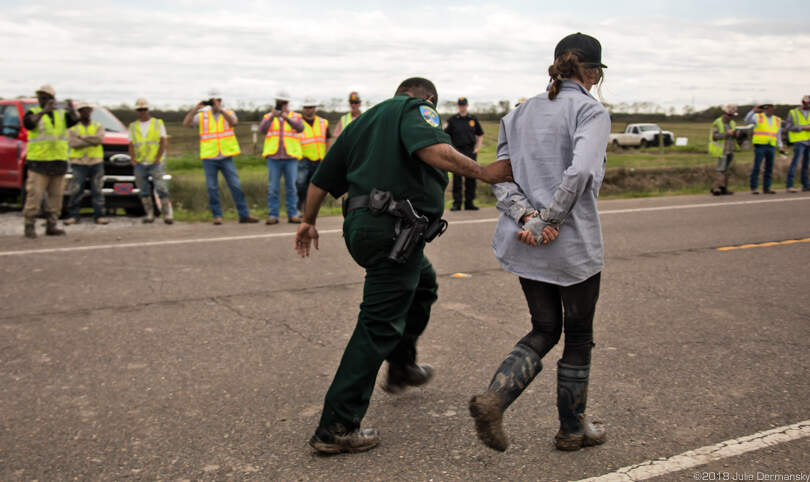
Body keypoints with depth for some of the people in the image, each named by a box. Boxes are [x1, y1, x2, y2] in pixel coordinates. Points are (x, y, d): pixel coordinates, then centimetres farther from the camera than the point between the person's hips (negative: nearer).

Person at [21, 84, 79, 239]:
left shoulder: (61, 114, 14)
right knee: (34, 195, -9)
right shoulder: (33, 113, 4)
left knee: (56, 196, 6)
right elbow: (28, 123, -18)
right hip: (38, 162, -4)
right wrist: (44, 111, -30)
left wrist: (71, 110, -28)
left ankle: (51, 225, 14)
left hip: (58, 163, 4)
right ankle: (29, 226, -5)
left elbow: (74, 120, -6)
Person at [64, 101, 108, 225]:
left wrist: (82, 137, -9)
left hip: (96, 162, 1)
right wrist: (92, 141, -11)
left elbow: (100, 139, -7)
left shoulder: (98, 126, 14)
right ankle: (73, 216, 0)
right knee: (75, 191, -7)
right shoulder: (72, 128, 9)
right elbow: (72, 143, -9)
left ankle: (99, 216, 3)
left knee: (97, 191, 0)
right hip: (79, 163, -1)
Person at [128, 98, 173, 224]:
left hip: (156, 163, -3)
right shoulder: (133, 126, 15)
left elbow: (164, 142, 0)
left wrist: (157, 158, -9)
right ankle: (149, 214, 10)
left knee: (161, 188, -13)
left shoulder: (158, 123, 8)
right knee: (143, 190, 2)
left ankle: (167, 214, -10)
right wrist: (132, 159, -5)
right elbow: (131, 144, 11)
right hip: (139, 164, 3)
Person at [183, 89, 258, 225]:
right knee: (212, 188, 2)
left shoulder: (228, 113, 8)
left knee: (236, 186, -2)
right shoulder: (202, 116, 9)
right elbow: (186, 123, -4)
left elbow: (233, 122, -15)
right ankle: (217, 216, 11)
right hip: (209, 158, 1)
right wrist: (196, 108, -13)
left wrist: (220, 109, -23)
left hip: (226, 157, 0)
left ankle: (244, 215, 3)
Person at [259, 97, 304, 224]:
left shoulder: (295, 117, 11)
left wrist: (287, 118, -23)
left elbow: (300, 128, -9)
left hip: (291, 157, 0)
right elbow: (262, 129, -5)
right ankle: (273, 215, 1)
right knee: (273, 188, -2)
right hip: (273, 157, 0)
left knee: (292, 187, 1)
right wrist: (272, 117, -19)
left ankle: (293, 214, 6)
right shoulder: (268, 116, 13)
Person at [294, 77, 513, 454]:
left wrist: (308, 221, 40)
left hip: (360, 225, 9)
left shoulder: (362, 122, 24)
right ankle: (336, 428, -2)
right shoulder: (416, 108, 1)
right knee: (379, 326, -5)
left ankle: (401, 368, 43)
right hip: (394, 230, -9)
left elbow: (322, 178, 28)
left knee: (423, 283, 31)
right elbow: (432, 148, -22)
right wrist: (482, 172, -16)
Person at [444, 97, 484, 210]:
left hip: (471, 151, 2)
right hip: (457, 152, -2)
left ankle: (469, 203, 12)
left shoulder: (473, 119, 10)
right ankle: (456, 203, 2)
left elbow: (480, 135, 18)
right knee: (457, 178, -3)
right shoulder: (452, 120, 3)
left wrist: (478, 147, 5)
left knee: (471, 178, 4)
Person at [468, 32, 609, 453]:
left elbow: (501, 176, 3)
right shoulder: (591, 111, -9)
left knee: (544, 330, 18)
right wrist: (550, 221, -17)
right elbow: (580, 172, -26)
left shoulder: (519, 113, 11)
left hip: (525, 245, 6)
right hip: (573, 246, -6)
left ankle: (493, 398, -2)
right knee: (578, 336, 13)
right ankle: (572, 429, 28)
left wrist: (526, 218, -8)